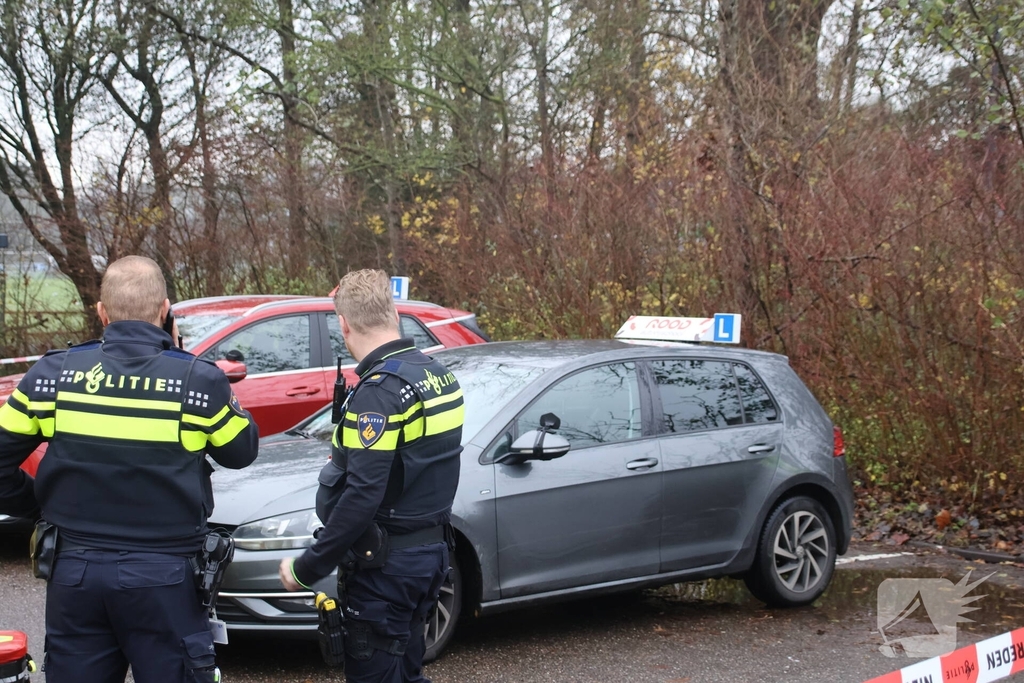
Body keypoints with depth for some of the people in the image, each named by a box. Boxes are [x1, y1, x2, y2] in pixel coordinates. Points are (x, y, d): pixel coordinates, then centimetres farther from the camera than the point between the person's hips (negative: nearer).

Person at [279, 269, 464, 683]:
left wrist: (306, 570, -20)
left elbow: (362, 495, -25)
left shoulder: (379, 390, -20)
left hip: (387, 563, -9)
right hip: (432, 550, 9)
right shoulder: (436, 374, 9)